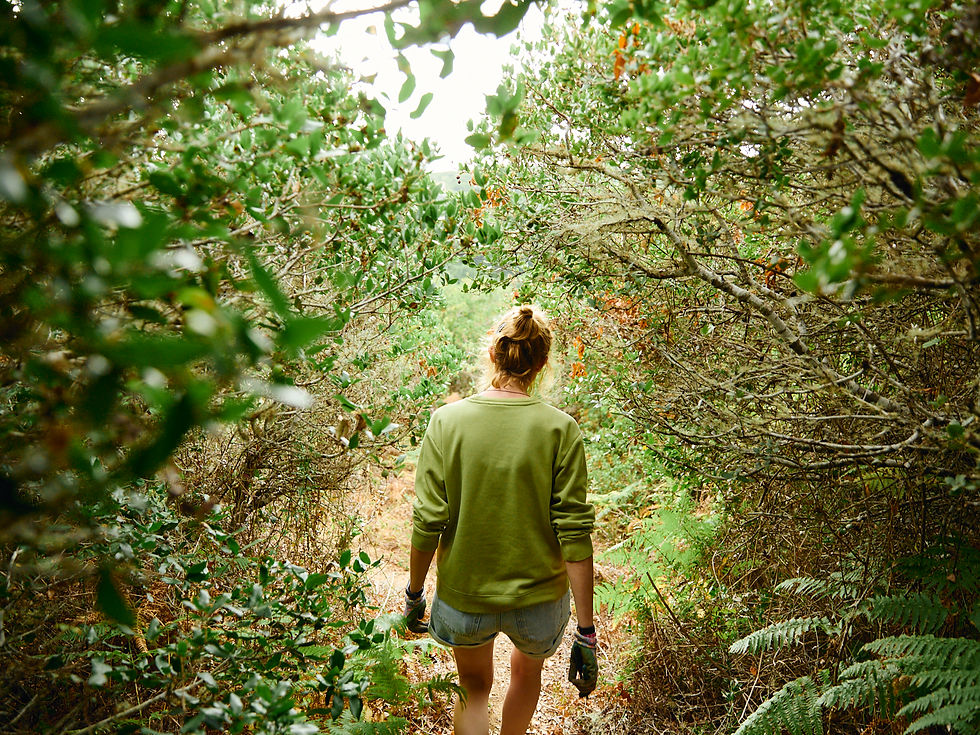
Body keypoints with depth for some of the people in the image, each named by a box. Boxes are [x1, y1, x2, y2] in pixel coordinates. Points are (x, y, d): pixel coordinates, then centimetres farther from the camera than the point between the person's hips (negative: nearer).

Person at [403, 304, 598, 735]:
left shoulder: (448, 421, -13)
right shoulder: (560, 430, -15)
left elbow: (427, 523, -12)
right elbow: (574, 535, -16)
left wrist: (414, 593, 4)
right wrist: (586, 631, -8)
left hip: (464, 598, 0)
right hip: (538, 601, 0)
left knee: (474, 686, 30)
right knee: (527, 669, 33)